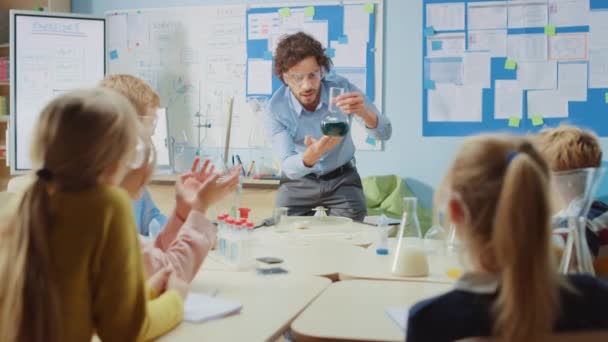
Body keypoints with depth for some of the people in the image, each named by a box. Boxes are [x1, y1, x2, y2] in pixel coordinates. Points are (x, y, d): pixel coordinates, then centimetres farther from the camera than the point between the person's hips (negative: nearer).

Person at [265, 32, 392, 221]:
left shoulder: (341, 87, -20)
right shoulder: (275, 109, -21)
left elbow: (384, 133, -23)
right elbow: (289, 168, -27)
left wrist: (364, 113, -45)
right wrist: (312, 154, -49)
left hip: (342, 179, 1)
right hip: (298, 182, 0)